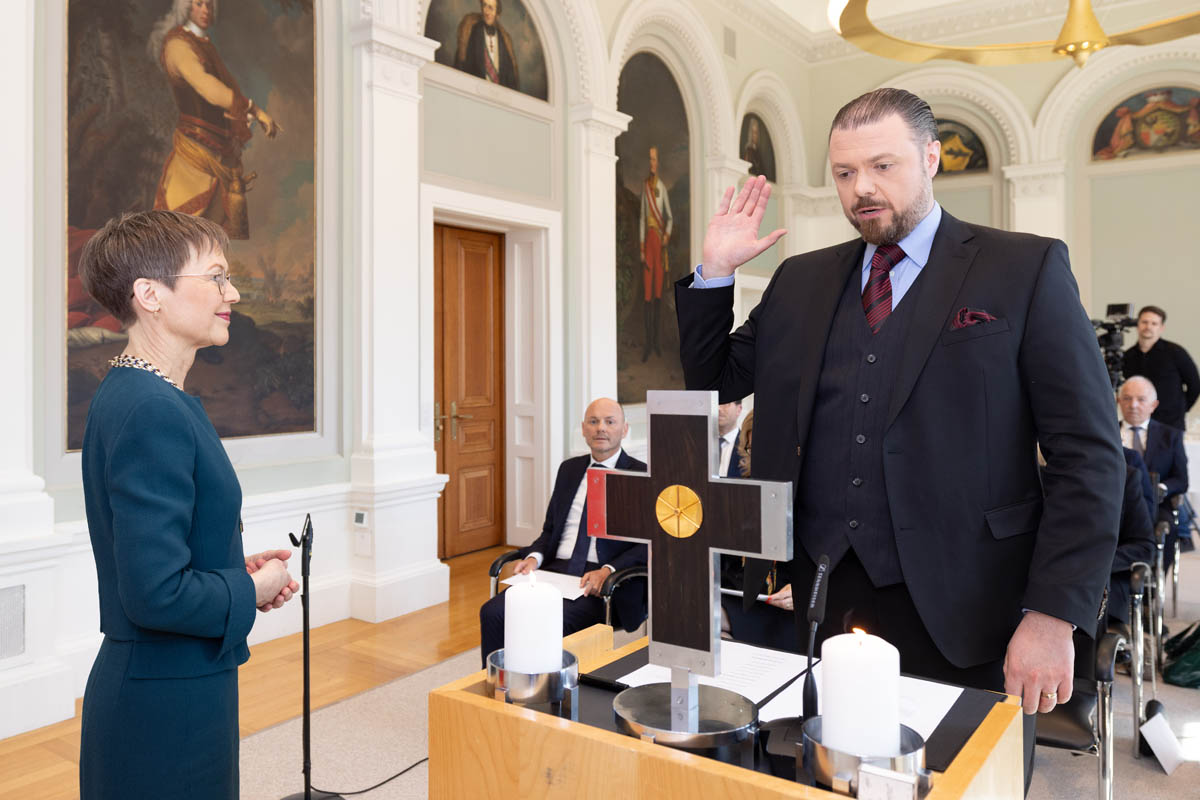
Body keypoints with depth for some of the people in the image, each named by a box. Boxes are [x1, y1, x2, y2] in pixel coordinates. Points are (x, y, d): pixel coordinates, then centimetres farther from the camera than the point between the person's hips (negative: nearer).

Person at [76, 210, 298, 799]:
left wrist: (238, 567, 4)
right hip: (166, 706, -9)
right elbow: (156, 593, -28)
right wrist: (254, 589, -13)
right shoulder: (154, 413, -25)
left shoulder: (126, 395, 7)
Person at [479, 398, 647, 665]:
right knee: (493, 612, -19)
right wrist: (534, 557, -1)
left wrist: (608, 571, -20)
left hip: (603, 582, -5)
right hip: (555, 571, 5)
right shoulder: (569, 469, 19)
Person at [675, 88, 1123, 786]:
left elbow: (1089, 453, -5)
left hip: (961, 613, -2)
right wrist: (715, 272, 3)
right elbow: (714, 381, 15)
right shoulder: (801, 281, 11)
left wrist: (1053, 615, -12)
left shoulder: (1026, 269, -1)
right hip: (817, 598, 3)